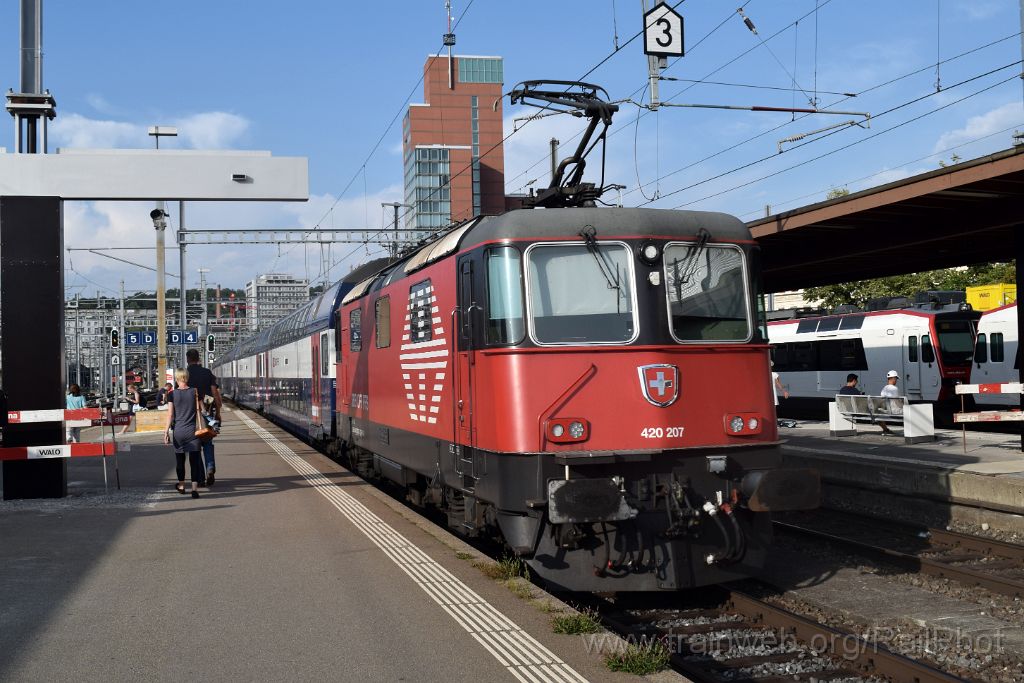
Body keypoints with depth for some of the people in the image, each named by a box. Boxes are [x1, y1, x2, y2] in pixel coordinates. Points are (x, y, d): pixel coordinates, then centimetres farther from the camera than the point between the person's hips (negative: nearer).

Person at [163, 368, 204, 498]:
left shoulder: (172, 394, -4)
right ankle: (195, 488, -12)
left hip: (178, 430, 0)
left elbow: (170, 415, -6)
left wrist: (166, 431, -2)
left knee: (180, 459, 15)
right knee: (194, 459, -2)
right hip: (192, 430, 0)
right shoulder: (194, 392, -1)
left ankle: (181, 485, 31)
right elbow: (198, 413, 4)